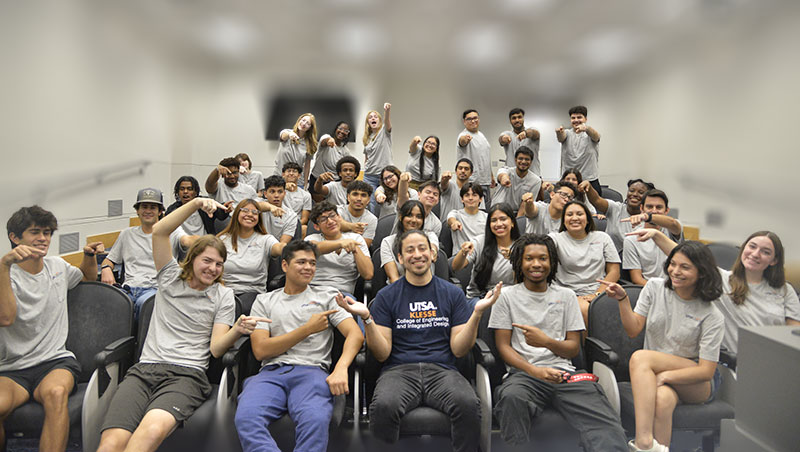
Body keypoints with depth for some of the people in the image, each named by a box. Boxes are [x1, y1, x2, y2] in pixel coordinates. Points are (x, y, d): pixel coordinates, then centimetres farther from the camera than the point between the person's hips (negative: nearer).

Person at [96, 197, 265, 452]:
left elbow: (216, 349, 5)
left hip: (187, 374, -1)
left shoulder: (223, 296, 15)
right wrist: (196, 203, -5)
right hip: (145, 369, 2)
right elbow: (159, 232, 4)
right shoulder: (171, 277, 17)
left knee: (153, 429, -35)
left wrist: (238, 330, -16)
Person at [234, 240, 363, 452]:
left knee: (316, 420, -36)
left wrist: (341, 369, -16)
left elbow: (355, 335, 4)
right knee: (246, 418, -32)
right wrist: (308, 328, 1)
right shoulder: (264, 301, 20)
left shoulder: (327, 297, 19)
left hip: (311, 371, -1)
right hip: (271, 372, 1)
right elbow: (260, 350, 7)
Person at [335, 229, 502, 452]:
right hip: (399, 370, 0)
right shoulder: (387, 296, 8)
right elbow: (382, 354, 2)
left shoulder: (452, 293, 11)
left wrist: (477, 313, -8)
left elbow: (458, 349, 4)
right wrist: (367, 318, -12)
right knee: (383, 407, -33)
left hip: (442, 370, 1)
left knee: (468, 404, -32)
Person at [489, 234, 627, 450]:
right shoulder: (508, 296, 10)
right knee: (512, 398, -36)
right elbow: (503, 347, 4)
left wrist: (546, 341, -10)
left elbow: (574, 348, 12)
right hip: (523, 372, -1)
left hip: (563, 372, 1)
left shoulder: (566, 296, 17)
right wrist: (535, 371, -13)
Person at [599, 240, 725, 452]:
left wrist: (665, 375, -24)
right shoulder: (655, 287, 1)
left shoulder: (712, 317, -9)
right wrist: (623, 299, -16)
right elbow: (633, 330, -1)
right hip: (655, 374, 3)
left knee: (640, 358, -32)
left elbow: (706, 371, -12)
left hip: (697, 384, -2)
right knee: (663, 399, -36)